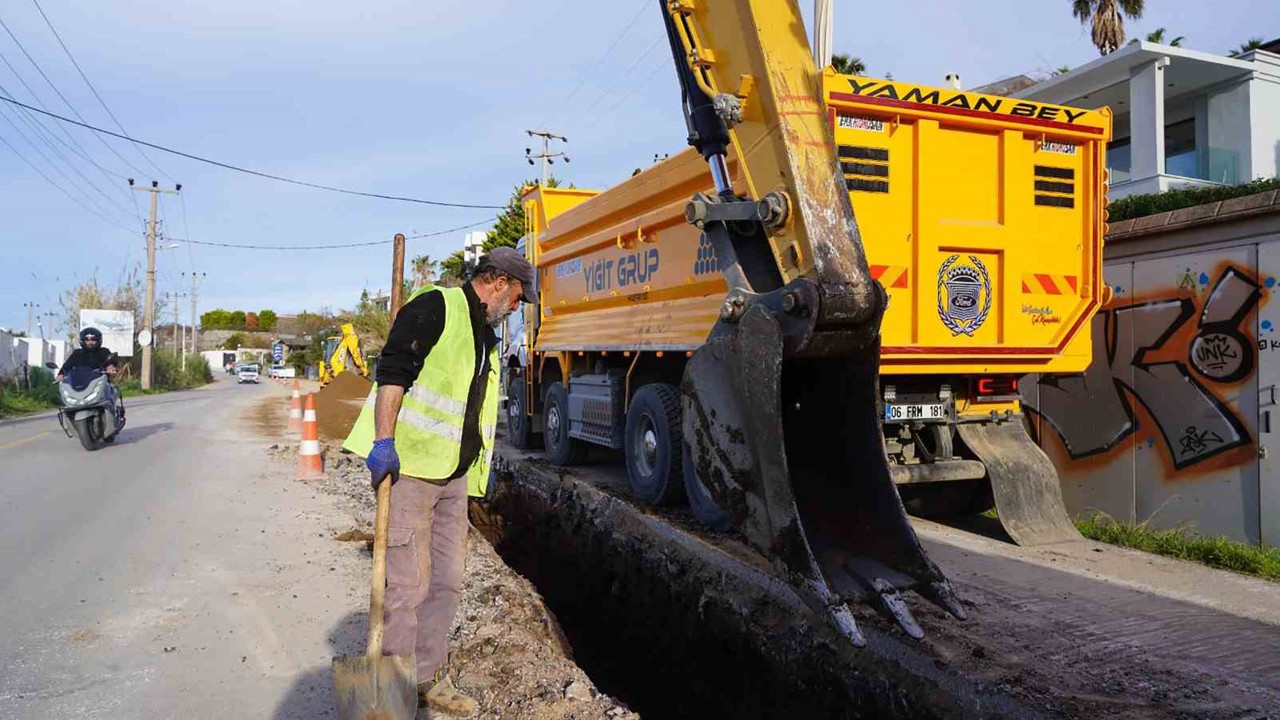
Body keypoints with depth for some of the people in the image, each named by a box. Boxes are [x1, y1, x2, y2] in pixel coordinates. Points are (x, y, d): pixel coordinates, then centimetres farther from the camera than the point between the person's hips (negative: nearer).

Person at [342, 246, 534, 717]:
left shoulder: (485, 336, 21)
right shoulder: (435, 306, -7)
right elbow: (392, 370, -19)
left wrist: (479, 466, 24)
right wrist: (383, 440, -27)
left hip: (453, 475, 9)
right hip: (408, 466, -9)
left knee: (446, 583, 12)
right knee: (406, 585, -3)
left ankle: (428, 679, 26)